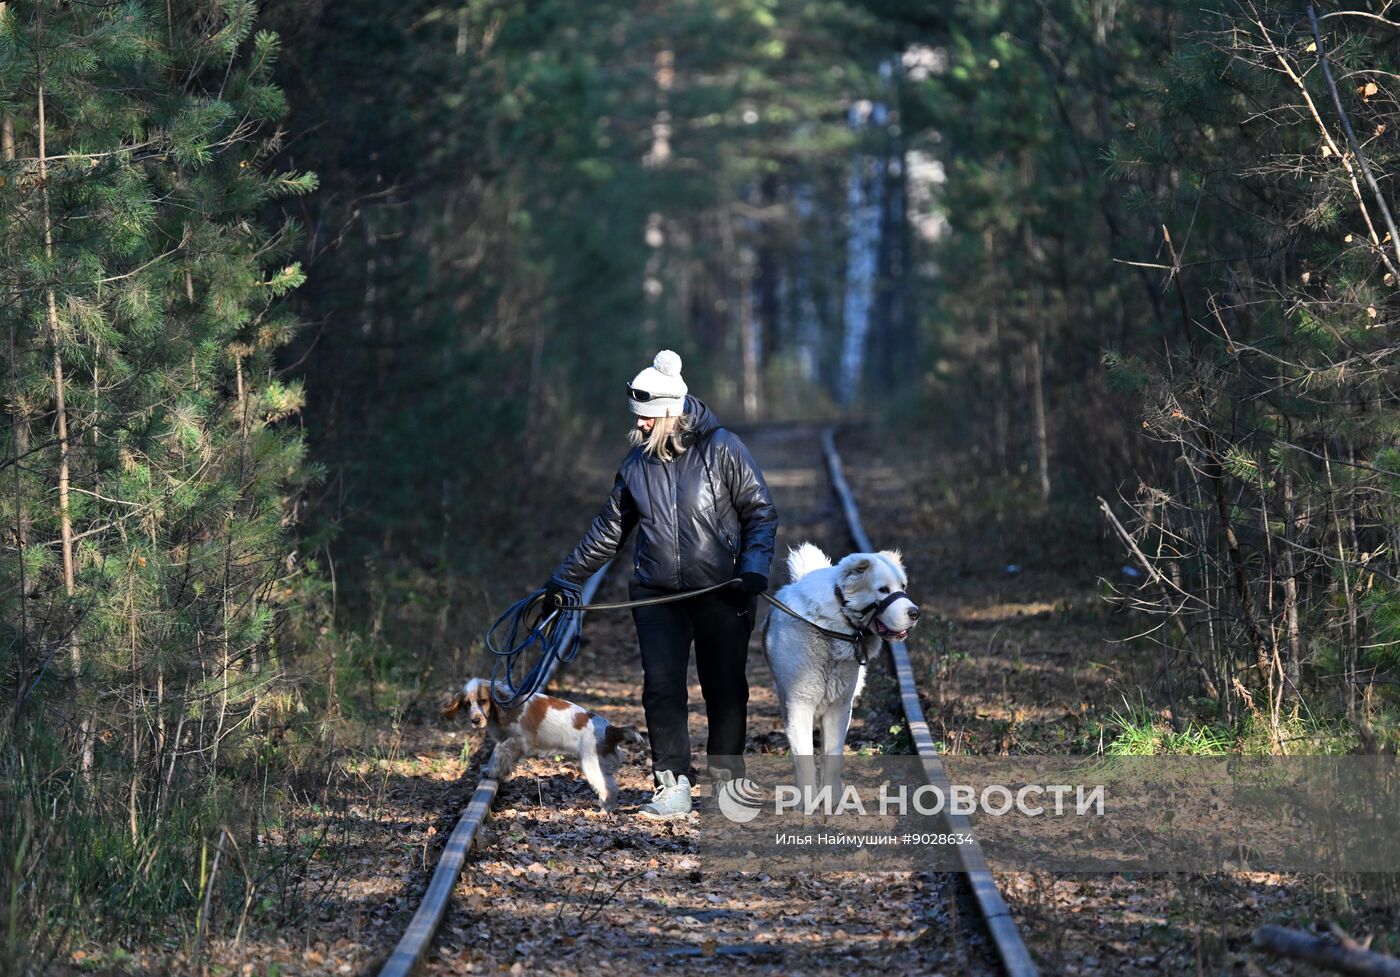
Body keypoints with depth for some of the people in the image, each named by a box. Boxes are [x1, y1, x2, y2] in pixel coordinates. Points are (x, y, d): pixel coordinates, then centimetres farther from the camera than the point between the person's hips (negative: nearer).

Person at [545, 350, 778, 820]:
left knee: (726, 690, 4)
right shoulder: (637, 463, 7)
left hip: (721, 591, -3)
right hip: (658, 594, 3)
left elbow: (762, 513, -2)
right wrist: (564, 578, 17)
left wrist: (754, 568, -15)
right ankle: (673, 787, -6)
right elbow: (608, 530, 17)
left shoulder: (722, 449, -5)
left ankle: (728, 785, 17)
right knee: (661, 686, -10)